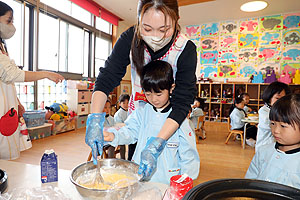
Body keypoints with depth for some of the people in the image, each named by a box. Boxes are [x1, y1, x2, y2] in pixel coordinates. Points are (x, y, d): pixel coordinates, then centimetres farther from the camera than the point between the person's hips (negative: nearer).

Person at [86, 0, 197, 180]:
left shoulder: (186, 50, -25)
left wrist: (155, 145, -39)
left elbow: (182, 102, -29)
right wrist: (95, 119, -32)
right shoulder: (130, 39, -19)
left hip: (169, 120, -2)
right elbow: (107, 78, -18)